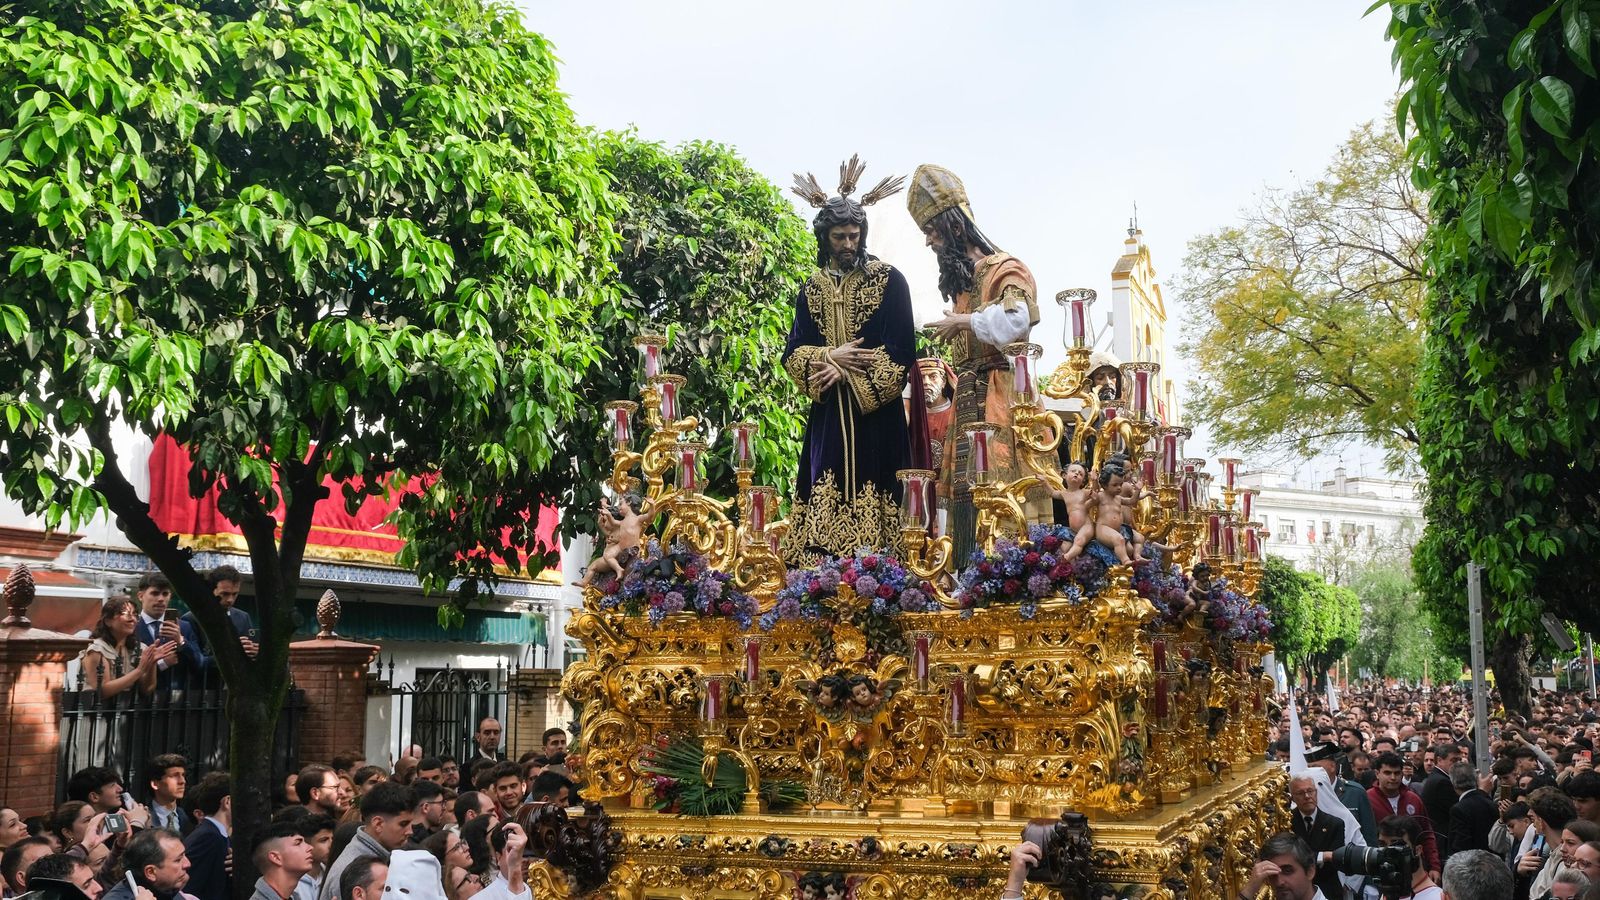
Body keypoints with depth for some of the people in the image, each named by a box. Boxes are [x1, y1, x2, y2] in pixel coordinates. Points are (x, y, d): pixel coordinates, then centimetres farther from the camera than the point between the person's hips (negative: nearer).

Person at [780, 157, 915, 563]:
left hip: (876, 413, -3)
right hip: (828, 415, 4)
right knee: (825, 501, -1)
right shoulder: (812, 289, 13)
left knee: (870, 495, -8)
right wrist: (830, 356, -10)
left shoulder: (888, 280, 1)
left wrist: (846, 372, -12)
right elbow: (793, 353, 9)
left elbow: (902, 350, -6)